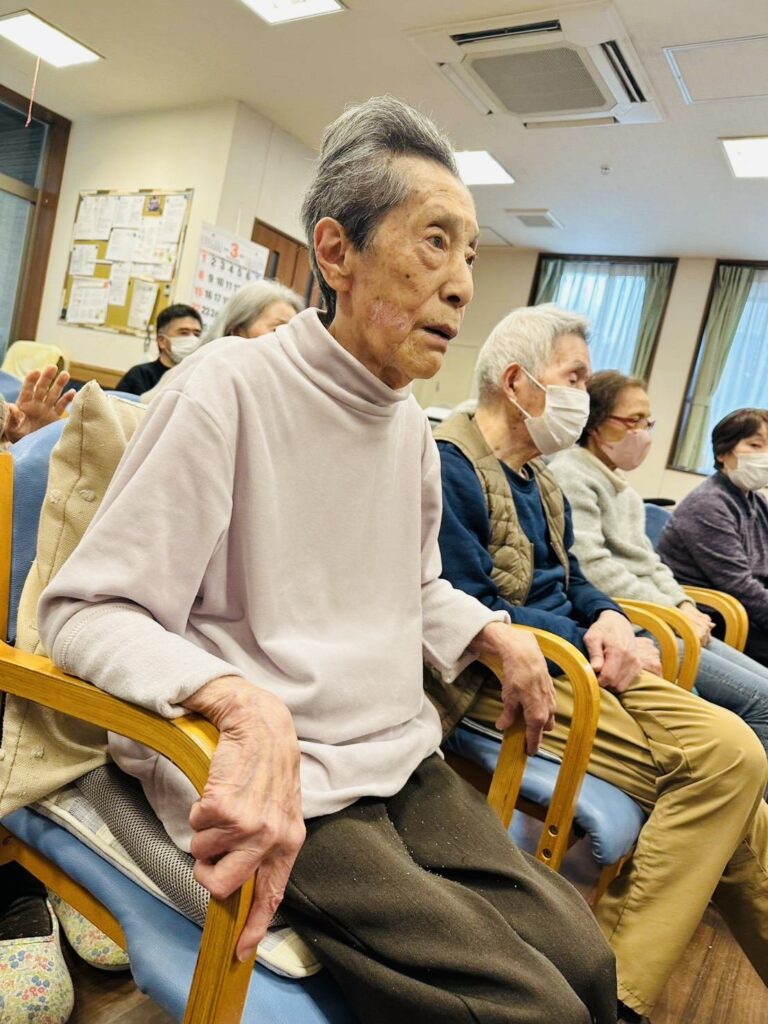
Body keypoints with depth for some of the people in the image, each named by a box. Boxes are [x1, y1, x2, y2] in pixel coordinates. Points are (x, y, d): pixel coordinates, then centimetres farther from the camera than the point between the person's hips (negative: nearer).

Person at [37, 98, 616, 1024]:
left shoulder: (409, 424, 10)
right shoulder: (229, 386, -13)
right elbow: (87, 612, -15)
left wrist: (495, 633, 5)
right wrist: (240, 696, -33)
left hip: (400, 757, 7)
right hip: (276, 781, -6)